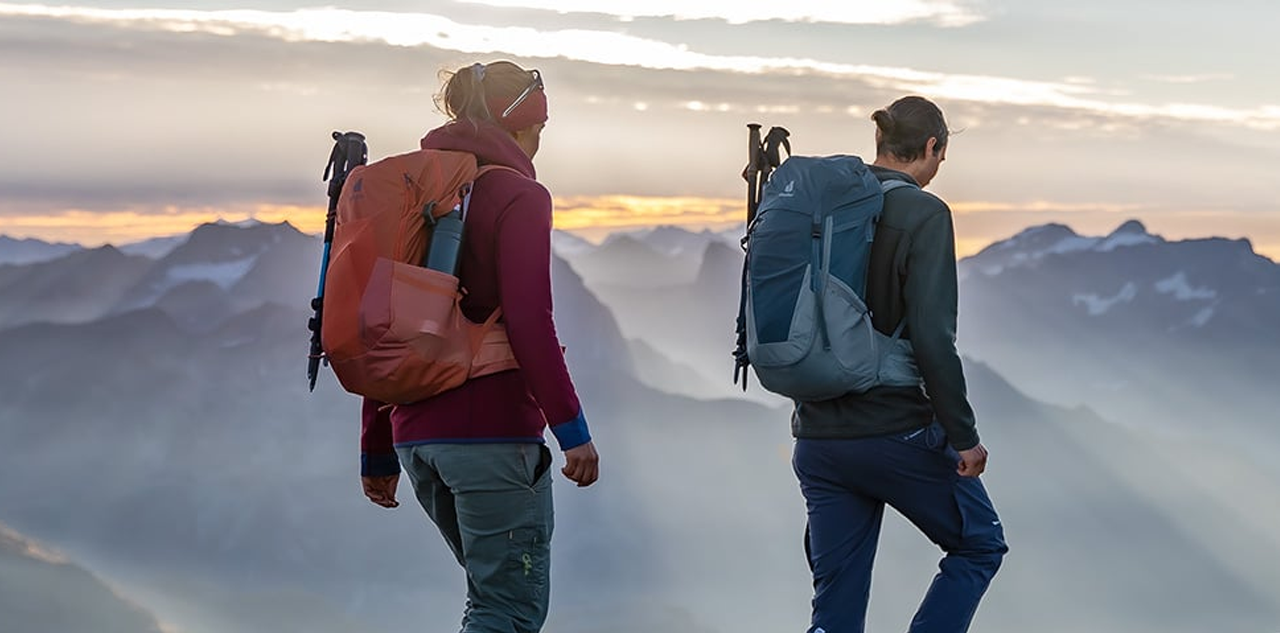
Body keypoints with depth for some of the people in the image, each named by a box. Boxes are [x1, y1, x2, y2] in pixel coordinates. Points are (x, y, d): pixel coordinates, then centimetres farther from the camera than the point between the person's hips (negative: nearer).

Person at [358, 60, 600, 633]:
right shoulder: (519, 196, -6)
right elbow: (529, 323, -17)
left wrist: (378, 453, 20)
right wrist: (571, 429, -14)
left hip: (416, 434, 8)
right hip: (493, 433, -8)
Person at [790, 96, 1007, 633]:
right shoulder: (923, 214, -11)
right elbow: (932, 336, -19)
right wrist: (963, 436, -12)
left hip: (818, 439, 6)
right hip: (896, 434, -6)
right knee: (980, 544, 18)